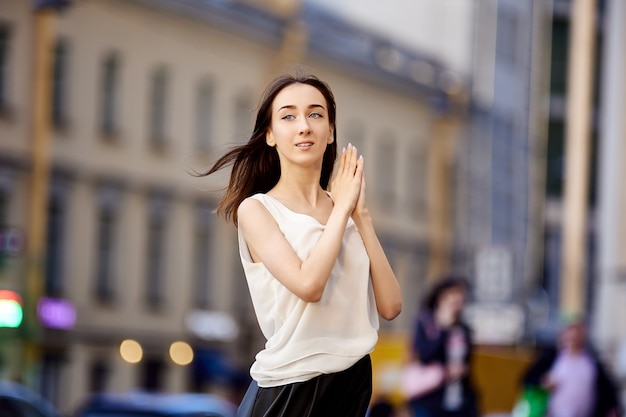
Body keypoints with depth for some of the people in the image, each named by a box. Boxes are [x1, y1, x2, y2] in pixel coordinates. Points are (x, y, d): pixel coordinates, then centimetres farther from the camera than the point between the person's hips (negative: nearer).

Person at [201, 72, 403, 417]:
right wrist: (342, 207, -10)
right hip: (290, 387, -4)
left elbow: (390, 306, -2)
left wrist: (361, 214, -4)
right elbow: (308, 284, -22)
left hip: (354, 379, 4)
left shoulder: (346, 211, 7)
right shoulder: (256, 209, -5)